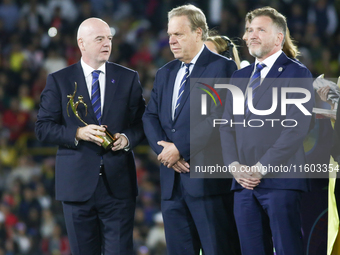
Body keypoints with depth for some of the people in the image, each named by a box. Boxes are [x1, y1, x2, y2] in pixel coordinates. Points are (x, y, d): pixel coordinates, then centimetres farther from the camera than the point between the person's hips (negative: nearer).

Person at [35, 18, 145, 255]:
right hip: (77, 182, 0)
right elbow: (43, 127, 0)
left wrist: (127, 138, -12)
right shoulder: (58, 80, 4)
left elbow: (142, 122, 10)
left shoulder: (129, 78, 8)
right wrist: (77, 134, -15)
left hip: (118, 182, 1)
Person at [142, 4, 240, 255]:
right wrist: (165, 149, -7)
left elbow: (219, 117, -14)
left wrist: (180, 149, -14)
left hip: (208, 179, -7)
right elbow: (151, 117, 13)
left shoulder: (222, 67, -4)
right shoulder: (165, 74, 19)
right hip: (173, 183, 7)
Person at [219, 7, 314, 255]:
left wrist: (261, 168, -14)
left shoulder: (297, 74, 0)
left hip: (280, 179, -6)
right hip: (244, 182, 6)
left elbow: (297, 128, -10)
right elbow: (227, 126, 16)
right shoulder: (240, 77, 20)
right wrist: (235, 166, -2)